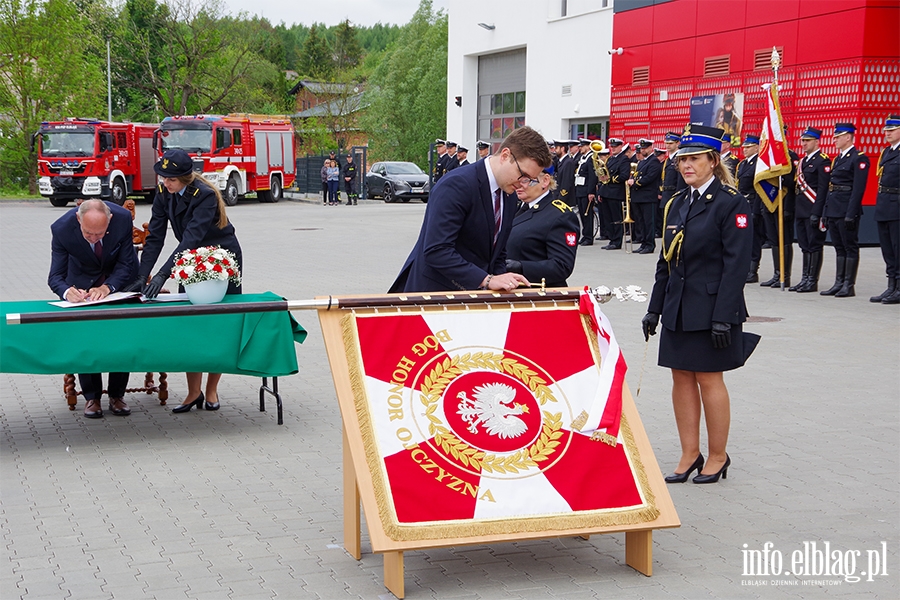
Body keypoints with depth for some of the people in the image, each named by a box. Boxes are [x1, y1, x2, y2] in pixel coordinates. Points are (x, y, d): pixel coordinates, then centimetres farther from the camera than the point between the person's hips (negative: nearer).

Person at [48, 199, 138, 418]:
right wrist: (67, 291, -49)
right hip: (82, 281, 0)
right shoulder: (62, 228, -31)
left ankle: (117, 395, 5)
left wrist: (107, 287, -40)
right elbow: (55, 276, -26)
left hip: (120, 278, 0)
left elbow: (126, 265, -22)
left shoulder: (123, 218, -31)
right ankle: (91, 396, 3)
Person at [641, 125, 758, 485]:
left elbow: (736, 265, -14)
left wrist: (724, 317, -19)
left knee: (709, 379, 1)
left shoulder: (731, 204, -9)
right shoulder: (676, 204, 11)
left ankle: (718, 457, 15)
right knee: (681, 378, 8)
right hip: (678, 307, 7)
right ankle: (690, 455, 18)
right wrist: (654, 308, 11)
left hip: (710, 307, -6)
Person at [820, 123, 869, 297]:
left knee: (850, 247, -3)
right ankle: (839, 283, 14)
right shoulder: (837, 159, 18)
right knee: (839, 248, 11)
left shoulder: (859, 158, -9)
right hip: (833, 209, 9)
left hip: (846, 210, -9)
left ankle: (849, 285, 0)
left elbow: (858, 189, -16)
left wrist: (851, 214, -20)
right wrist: (826, 212, 15)